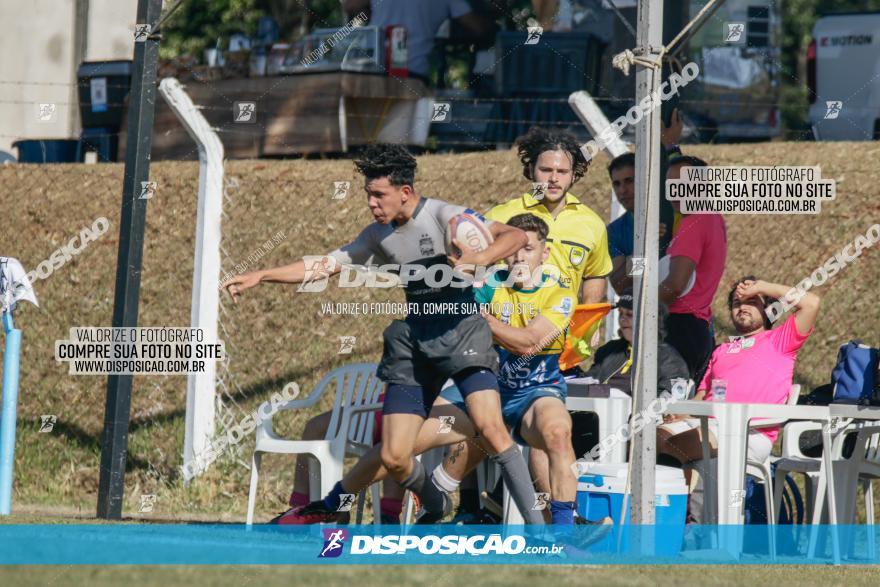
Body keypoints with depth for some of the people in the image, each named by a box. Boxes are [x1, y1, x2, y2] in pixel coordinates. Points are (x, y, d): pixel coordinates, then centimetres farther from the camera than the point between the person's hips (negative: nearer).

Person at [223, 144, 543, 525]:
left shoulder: (442, 216, -7)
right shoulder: (378, 236, 12)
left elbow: (516, 236, -16)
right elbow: (325, 265, 22)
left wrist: (478, 260, -34)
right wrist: (260, 277, 18)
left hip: (460, 329, -6)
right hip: (413, 340, 6)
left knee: (489, 426, -26)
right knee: (394, 457, -3)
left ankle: (535, 526, -20)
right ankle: (437, 510, 27)